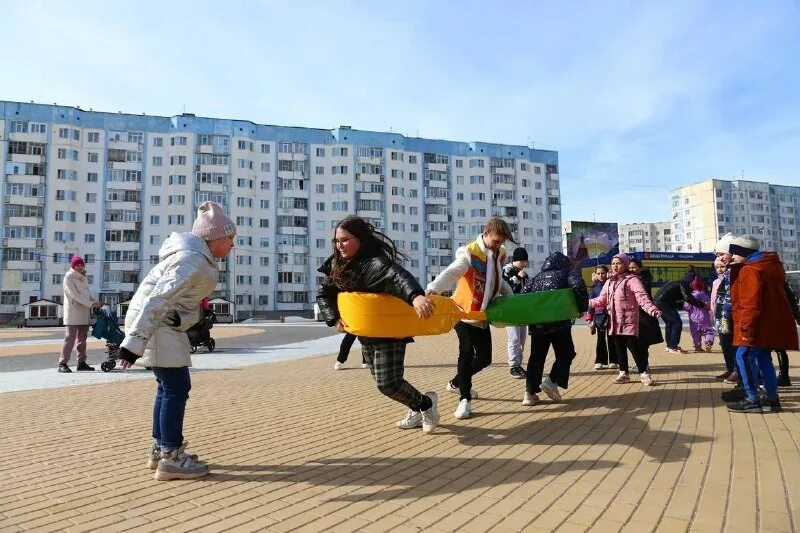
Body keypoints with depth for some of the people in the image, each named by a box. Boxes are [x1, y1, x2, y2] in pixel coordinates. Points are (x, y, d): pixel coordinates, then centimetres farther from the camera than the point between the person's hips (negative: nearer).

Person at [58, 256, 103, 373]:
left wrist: (96, 303, 1)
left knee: (82, 338, 10)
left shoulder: (83, 278, 17)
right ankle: (62, 364, -8)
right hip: (72, 314, -8)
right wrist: (92, 304, -24)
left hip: (84, 314, 8)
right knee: (70, 338, -11)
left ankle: (81, 363, 15)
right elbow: (75, 296, -18)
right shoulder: (68, 279, -7)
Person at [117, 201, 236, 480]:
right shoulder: (193, 261, -23)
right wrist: (135, 341, -31)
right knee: (177, 387, -7)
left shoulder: (196, 254, 9)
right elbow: (158, 299, -29)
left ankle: (160, 450, 27)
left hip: (162, 323, 11)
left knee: (168, 386, 16)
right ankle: (171, 459, 1)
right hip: (155, 324, -11)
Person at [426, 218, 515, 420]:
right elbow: (451, 273, -36)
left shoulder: (499, 255, 4)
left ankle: (456, 383, 32)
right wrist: (433, 289, -53)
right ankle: (465, 399, 2)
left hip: (482, 314, 7)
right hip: (463, 312, -7)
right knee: (467, 352, -14)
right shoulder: (469, 253, -18)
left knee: (484, 358, 8)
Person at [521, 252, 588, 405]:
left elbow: (524, 293, 11)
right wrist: (582, 307, -1)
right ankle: (552, 381, -3)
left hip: (537, 321, 4)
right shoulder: (568, 272, 11)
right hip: (559, 321, -4)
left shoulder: (537, 277, 23)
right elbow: (578, 286, -11)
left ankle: (530, 393, 6)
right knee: (566, 353, 14)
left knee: (536, 356, 11)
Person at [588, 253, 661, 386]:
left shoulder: (632, 280, -7)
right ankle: (624, 373, 21)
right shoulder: (609, 282, 14)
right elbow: (602, 300, 19)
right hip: (614, 320, 6)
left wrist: (652, 309, -34)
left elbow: (642, 297, -18)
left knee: (632, 345, -10)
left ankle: (644, 372, 5)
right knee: (618, 347, 10)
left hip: (629, 319, -6)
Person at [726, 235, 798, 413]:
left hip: (759, 325, -10)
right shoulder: (771, 265, 17)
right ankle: (773, 399, 20)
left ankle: (753, 400, -7)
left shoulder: (750, 270, -17)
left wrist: (746, 328, -23)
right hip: (771, 324, 10)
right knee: (763, 358, 16)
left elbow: (751, 303, -24)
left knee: (744, 356, -8)